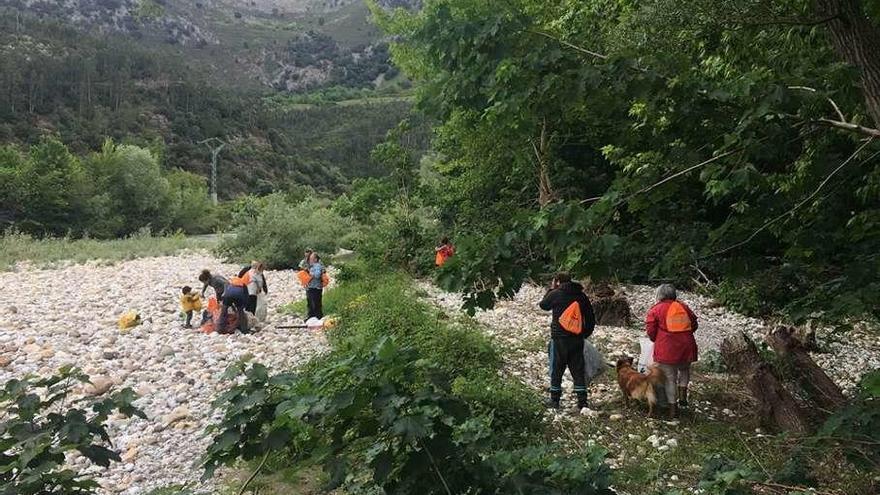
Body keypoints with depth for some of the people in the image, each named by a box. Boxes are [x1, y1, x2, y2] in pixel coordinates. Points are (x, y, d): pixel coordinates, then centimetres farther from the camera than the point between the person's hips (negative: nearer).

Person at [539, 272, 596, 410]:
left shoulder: (555, 294, -8)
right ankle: (582, 401, 10)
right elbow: (591, 318, 9)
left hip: (559, 338, -4)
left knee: (556, 369, 7)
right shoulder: (581, 295, 5)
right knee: (578, 370, 9)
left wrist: (551, 289, 20)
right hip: (577, 339, 4)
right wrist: (585, 333, 20)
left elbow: (543, 305, 12)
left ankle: (555, 400, 13)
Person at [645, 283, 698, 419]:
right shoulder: (684, 307, 11)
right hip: (686, 347, 4)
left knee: (670, 378, 5)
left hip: (666, 349, -3)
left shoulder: (655, 310, -1)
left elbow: (650, 331, -5)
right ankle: (682, 396, 21)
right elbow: (694, 325, 16)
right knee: (684, 370, 30)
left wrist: (657, 340, 14)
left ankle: (673, 409, 8)